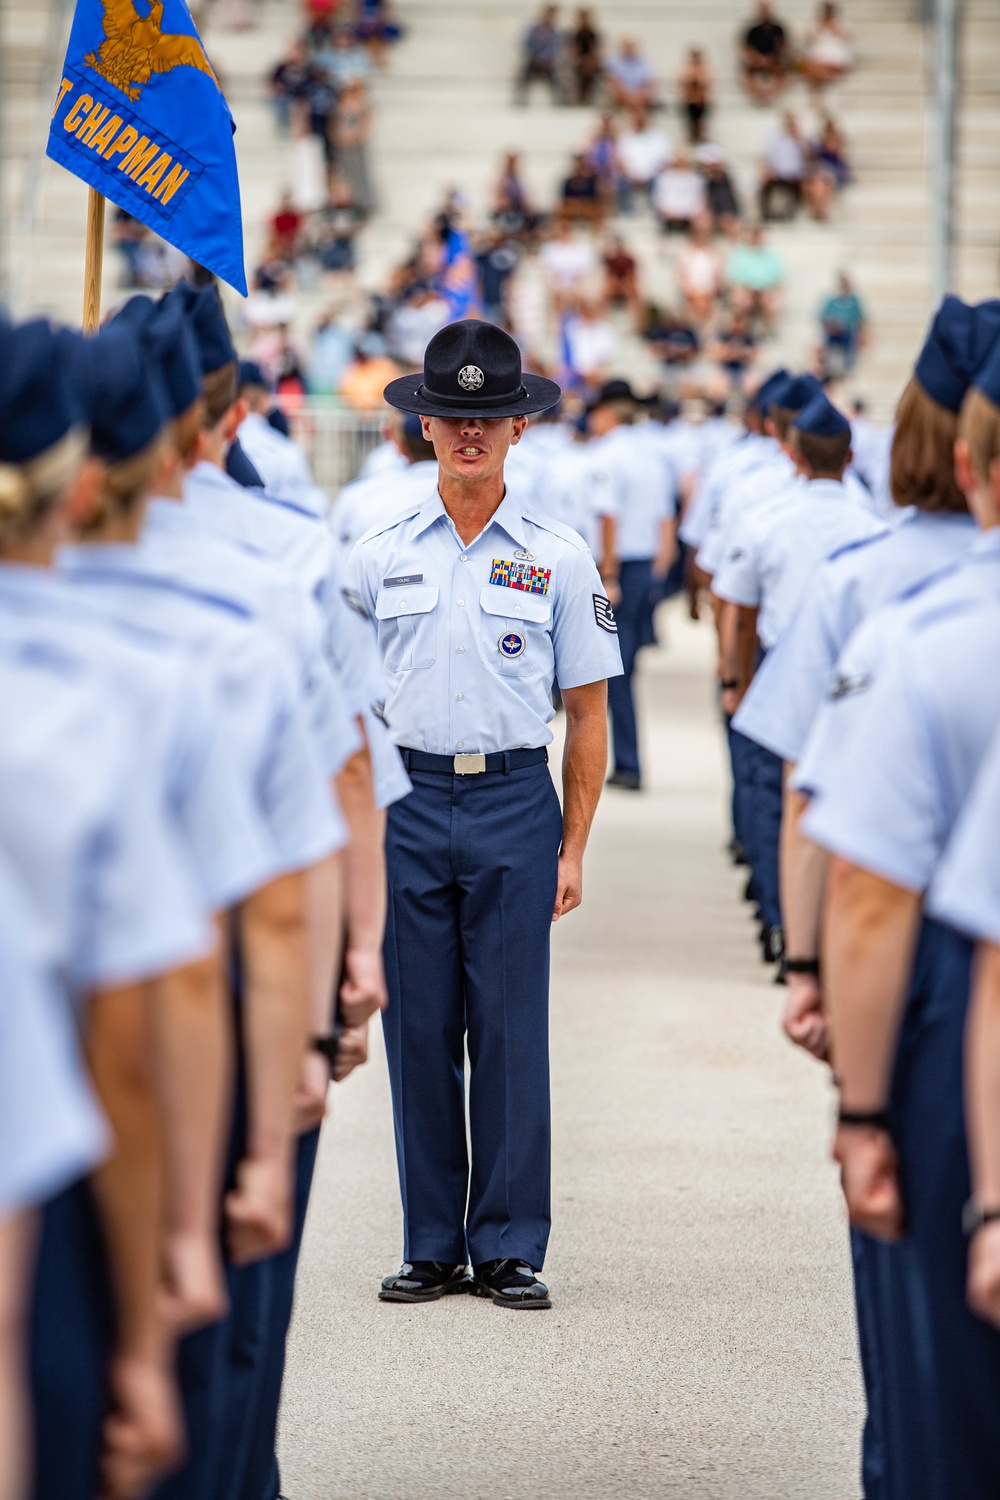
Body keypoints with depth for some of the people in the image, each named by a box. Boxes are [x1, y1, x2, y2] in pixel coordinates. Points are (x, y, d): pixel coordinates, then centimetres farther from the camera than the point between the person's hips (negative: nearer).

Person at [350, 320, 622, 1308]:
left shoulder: (557, 558, 5)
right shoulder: (378, 557, 7)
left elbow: (586, 712, 6)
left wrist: (573, 847, 0)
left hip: (514, 802, -1)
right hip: (408, 806, 1)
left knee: (511, 1031, -1)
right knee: (418, 1031, 3)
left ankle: (510, 1249, 6)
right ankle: (431, 1247, 12)